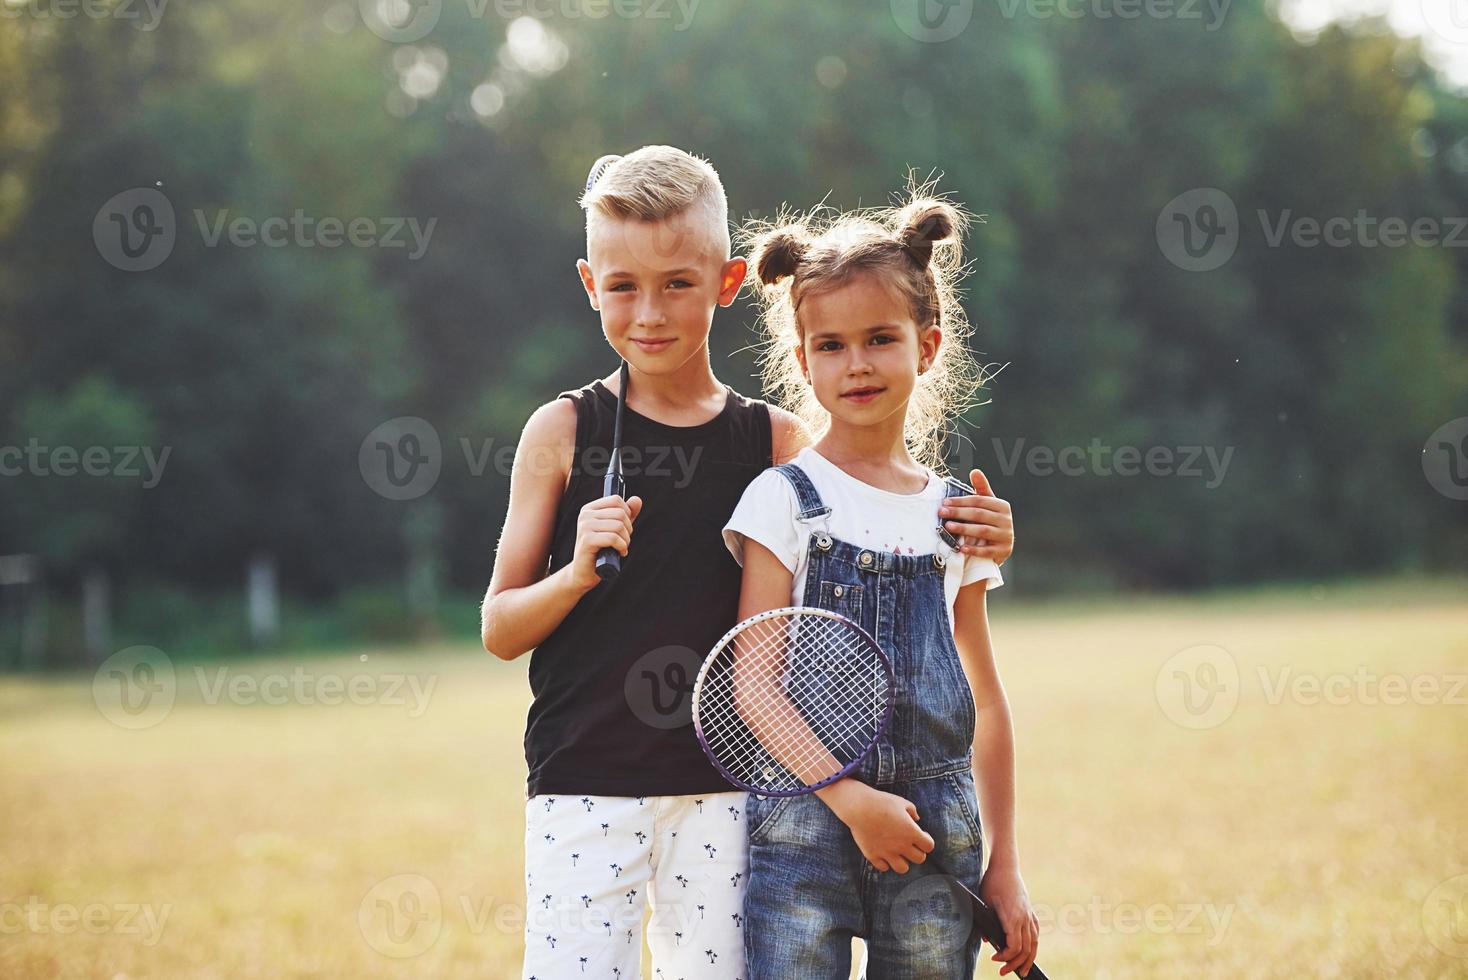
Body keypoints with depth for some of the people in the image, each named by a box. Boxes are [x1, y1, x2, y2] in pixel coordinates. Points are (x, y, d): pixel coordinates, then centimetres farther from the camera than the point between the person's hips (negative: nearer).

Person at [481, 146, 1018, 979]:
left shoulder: (777, 442, 4)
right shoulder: (564, 432, 1)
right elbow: (499, 630, 3)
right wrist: (577, 572, -16)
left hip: (722, 791, 1)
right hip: (583, 784, -1)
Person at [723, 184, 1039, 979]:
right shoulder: (783, 501, 1)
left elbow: (984, 697, 15)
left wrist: (1003, 867, 11)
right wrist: (849, 797, -16)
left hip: (937, 825, 3)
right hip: (805, 817, -3)